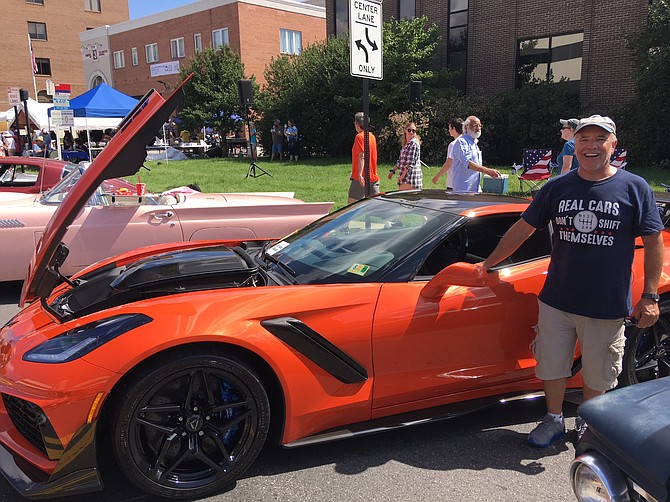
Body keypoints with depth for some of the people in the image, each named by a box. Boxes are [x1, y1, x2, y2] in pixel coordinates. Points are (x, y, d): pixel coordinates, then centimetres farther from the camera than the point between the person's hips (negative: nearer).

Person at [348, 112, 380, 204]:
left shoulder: (359, 136, -10)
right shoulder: (372, 136, 14)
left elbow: (362, 156, -20)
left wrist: (360, 174, -25)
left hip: (361, 178, -8)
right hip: (373, 177, 8)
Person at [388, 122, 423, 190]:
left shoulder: (414, 144, -10)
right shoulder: (405, 144, 17)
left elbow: (411, 163, -17)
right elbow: (400, 160, 22)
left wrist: (403, 175, -18)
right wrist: (393, 171, 14)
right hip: (404, 177, 9)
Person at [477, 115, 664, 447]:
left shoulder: (634, 188, -3)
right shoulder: (557, 188, 2)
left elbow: (653, 243, -1)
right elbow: (523, 229, 7)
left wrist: (650, 297, -6)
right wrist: (489, 263, 9)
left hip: (608, 306, -1)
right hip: (556, 300, 2)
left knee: (597, 375, 14)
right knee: (552, 365, 13)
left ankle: (586, 424, 39)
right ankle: (554, 420, 36)